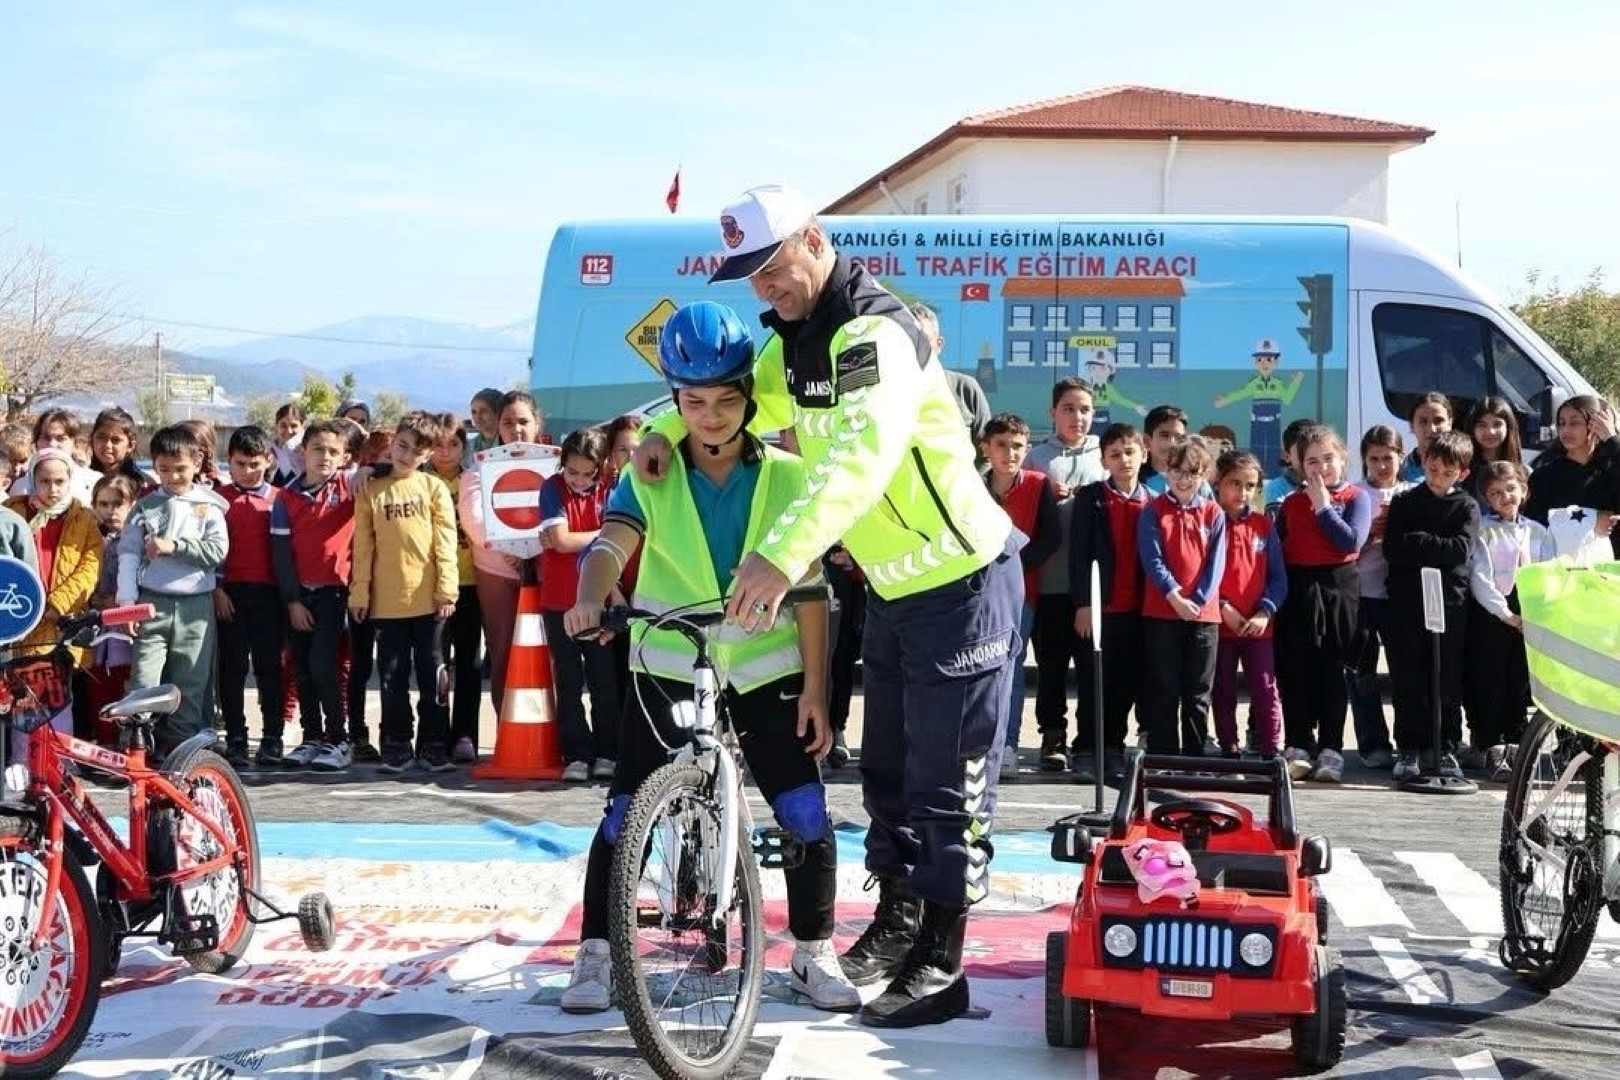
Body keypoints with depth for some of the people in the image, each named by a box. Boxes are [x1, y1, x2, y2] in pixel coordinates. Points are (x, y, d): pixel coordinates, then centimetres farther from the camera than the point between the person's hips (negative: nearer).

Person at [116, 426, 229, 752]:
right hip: (152, 603, 0)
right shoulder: (146, 507, 7)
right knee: (143, 684, -7)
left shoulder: (209, 506, 6)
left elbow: (218, 551, -6)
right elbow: (128, 554, 2)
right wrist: (126, 601, -8)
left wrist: (174, 546, -14)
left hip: (195, 605, 0)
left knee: (191, 686, 3)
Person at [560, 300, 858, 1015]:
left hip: (765, 674, 0)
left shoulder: (786, 478, -3)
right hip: (668, 672, 0)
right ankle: (596, 955, 12)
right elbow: (609, 547, -20)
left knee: (808, 817, -5)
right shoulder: (650, 476, -3)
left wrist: (814, 688, -6)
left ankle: (814, 955, 12)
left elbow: (808, 589, -1)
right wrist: (589, 600, -43)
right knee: (624, 817, -1)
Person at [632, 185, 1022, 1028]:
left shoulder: (876, 335, -26)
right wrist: (667, 428, -2)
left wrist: (781, 556, -55)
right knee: (885, 767, 17)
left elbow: (862, 455, -42)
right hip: (892, 587, 9)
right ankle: (897, 917, 33)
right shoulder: (795, 339, 4)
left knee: (945, 782, -3)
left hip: (962, 584, -9)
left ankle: (940, 965, 5)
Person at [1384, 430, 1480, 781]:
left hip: (1450, 601, -1)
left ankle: (1446, 748, 11)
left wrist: (1417, 542, -8)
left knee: (1447, 679, 2)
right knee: (1408, 679, 1)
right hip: (1407, 600, 1)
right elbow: (1391, 549, -3)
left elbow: (1461, 549, -10)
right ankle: (1410, 748, 8)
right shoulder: (1404, 503, 9)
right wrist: (1437, 548, -10)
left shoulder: (1467, 507, 6)